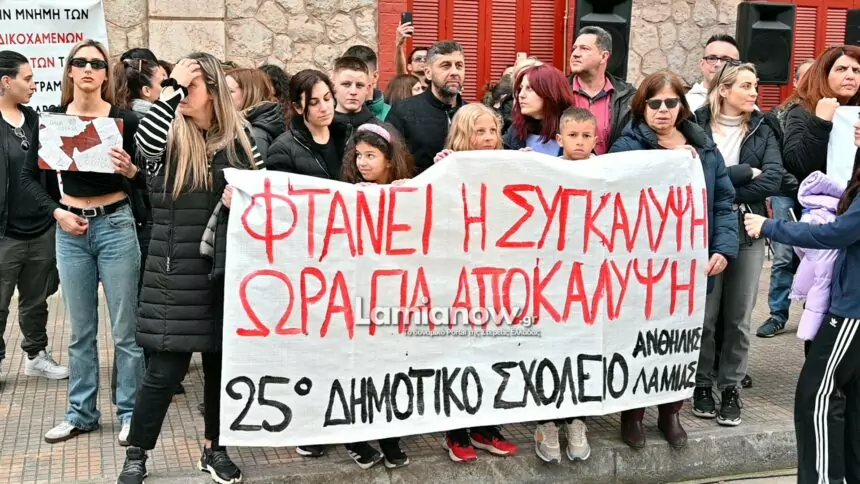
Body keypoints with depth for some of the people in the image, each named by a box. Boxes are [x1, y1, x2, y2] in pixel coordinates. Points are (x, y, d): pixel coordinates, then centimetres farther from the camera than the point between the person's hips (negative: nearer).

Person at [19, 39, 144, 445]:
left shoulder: (124, 119, -4)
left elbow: (145, 181, -2)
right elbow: (29, 177, 9)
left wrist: (130, 170, -23)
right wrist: (56, 212, -4)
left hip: (116, 225, -2)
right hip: (71, 230, 3)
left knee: (125, 328, 2)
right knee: (80, 330, 13)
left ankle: (130, 412, 14)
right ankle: (81, 412, 24)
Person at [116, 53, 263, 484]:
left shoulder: (239, 138, 5)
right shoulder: (169, 136, -4)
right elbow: (144, 143, -28)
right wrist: (171, 89, -23)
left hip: (227, 267, 3)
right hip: (177, 271, -3)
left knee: (221, 361, 12)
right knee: (166, 368, -1)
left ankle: (214, 449, 29)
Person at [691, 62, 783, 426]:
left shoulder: (762, 131, 9)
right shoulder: (697, 126, 1)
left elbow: (773, 180, -5)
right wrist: (747, 172, -10)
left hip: (749, 231, 3)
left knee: (738, 317, 5)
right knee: (705, 314, 2)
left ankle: (731, 388, 16)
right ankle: (702, 385, 17)